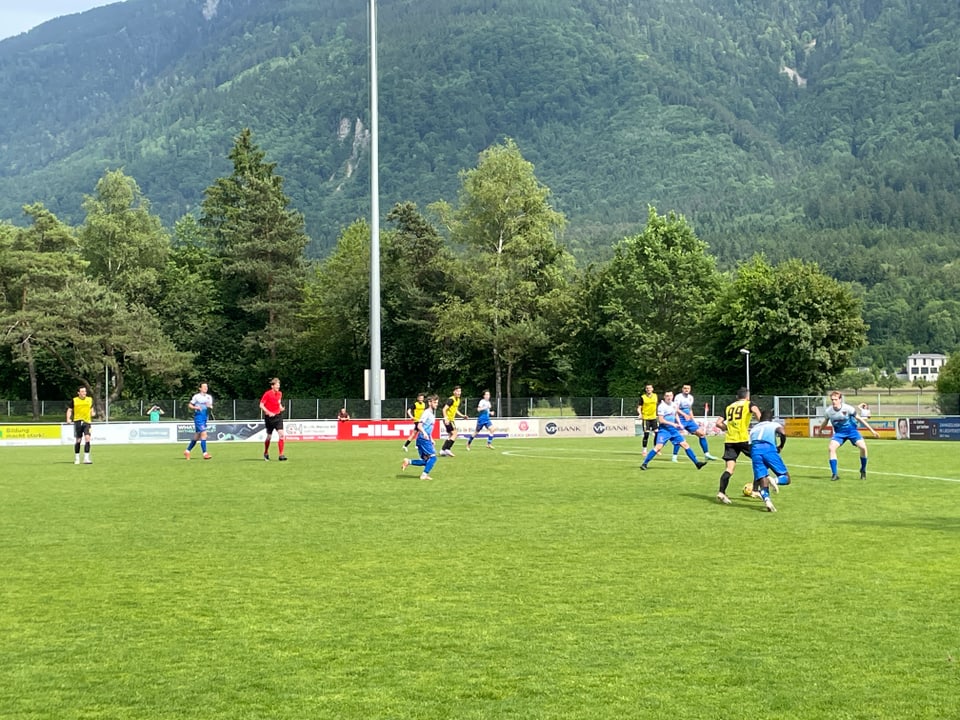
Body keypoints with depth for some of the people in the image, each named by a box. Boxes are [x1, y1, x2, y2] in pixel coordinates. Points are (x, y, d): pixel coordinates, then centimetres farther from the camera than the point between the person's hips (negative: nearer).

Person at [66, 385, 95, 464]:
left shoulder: (90, 399, 8)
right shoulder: (74, 400, 2)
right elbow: (69, 410, 7)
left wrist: (93, 413, 0)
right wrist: (68, 419, -8)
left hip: (87, 421, 1)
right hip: (78, 421, -1)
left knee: (87, 438, -15)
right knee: (78, 440, 5)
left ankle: (86, 458, -13)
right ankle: (77, 458, 20)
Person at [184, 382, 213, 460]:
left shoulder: (209, 397, 12)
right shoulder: (196, 396, -4)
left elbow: (211, 407, 15)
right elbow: (189, 405, 2)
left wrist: (210, 406, -8)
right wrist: (195, 407, -17)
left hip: (205, 417, 7)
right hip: (198, 416, -7)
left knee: (197, 436, 12)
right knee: (204, 433, -17)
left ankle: (187, 451, 27)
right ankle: (205, 453, -18)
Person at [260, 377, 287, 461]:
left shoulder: (280, 394, 6)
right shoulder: (267, 394, -10)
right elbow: (261, 405, -11)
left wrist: (281, 408, 2)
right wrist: (268, 412, -21)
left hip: (278, 416, 3)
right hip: (269, 417, -3)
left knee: (281, 434, -13)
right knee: (269, 436, 7)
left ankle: (281, 455, -13)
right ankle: (266, 453, 33)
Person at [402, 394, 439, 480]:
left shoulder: (433, 413, 17)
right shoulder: (426, 412, -11)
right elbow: (419, 426, -19)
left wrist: (431, 439, 25)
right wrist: (424, 433, -37)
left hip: (427, 439, 9)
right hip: (423, 438, -9)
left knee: (426, 461, 7)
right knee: (433, 456, -12)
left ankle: (408, 462, 12)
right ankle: (424, 475, -11)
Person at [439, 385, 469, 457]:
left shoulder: (458, 400, 12)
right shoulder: (451, 399, -17)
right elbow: (444, 409, -22)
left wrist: (462, 416, 15)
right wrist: (446, 419, -31)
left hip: (451, 420, 10)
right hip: (448, 420, -10)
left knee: (451, 435, 12)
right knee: (454, 434, -14)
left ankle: (443, 450, 16)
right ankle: (447, 449, -14)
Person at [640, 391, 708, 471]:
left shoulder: (674, 405, 9)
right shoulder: (661, 406, -11)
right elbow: (661, 420, -15)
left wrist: (679, 424, 11)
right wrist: (672, 424, -19)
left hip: (673, 430, 6)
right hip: (664, 430, -6)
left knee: (685, 445, 4)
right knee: (658, 447, -20)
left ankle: (696, 463, 10)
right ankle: (644, 464, -13)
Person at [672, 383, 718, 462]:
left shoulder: (690, 397, 14)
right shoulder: (679, 397, -8)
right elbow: (676, 409, -19)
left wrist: (694, 420, 17)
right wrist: (684, 415, -33)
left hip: (689, 420, 7)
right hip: (680, 420, -7)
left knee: (702, 433, 3)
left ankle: (706, 454, 9)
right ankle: (674, 456, -6)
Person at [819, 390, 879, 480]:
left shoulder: (848, 408, -19)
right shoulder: (828, 411, -12)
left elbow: (859, 419, -8)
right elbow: (825, 422, 10)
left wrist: (872, 430, -4)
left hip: (851, 430, -2)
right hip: (839, 432, 2)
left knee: (863, 447, -22)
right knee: (831, 447, -23)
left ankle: (863, 470, 3)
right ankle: (834, 474, -16)